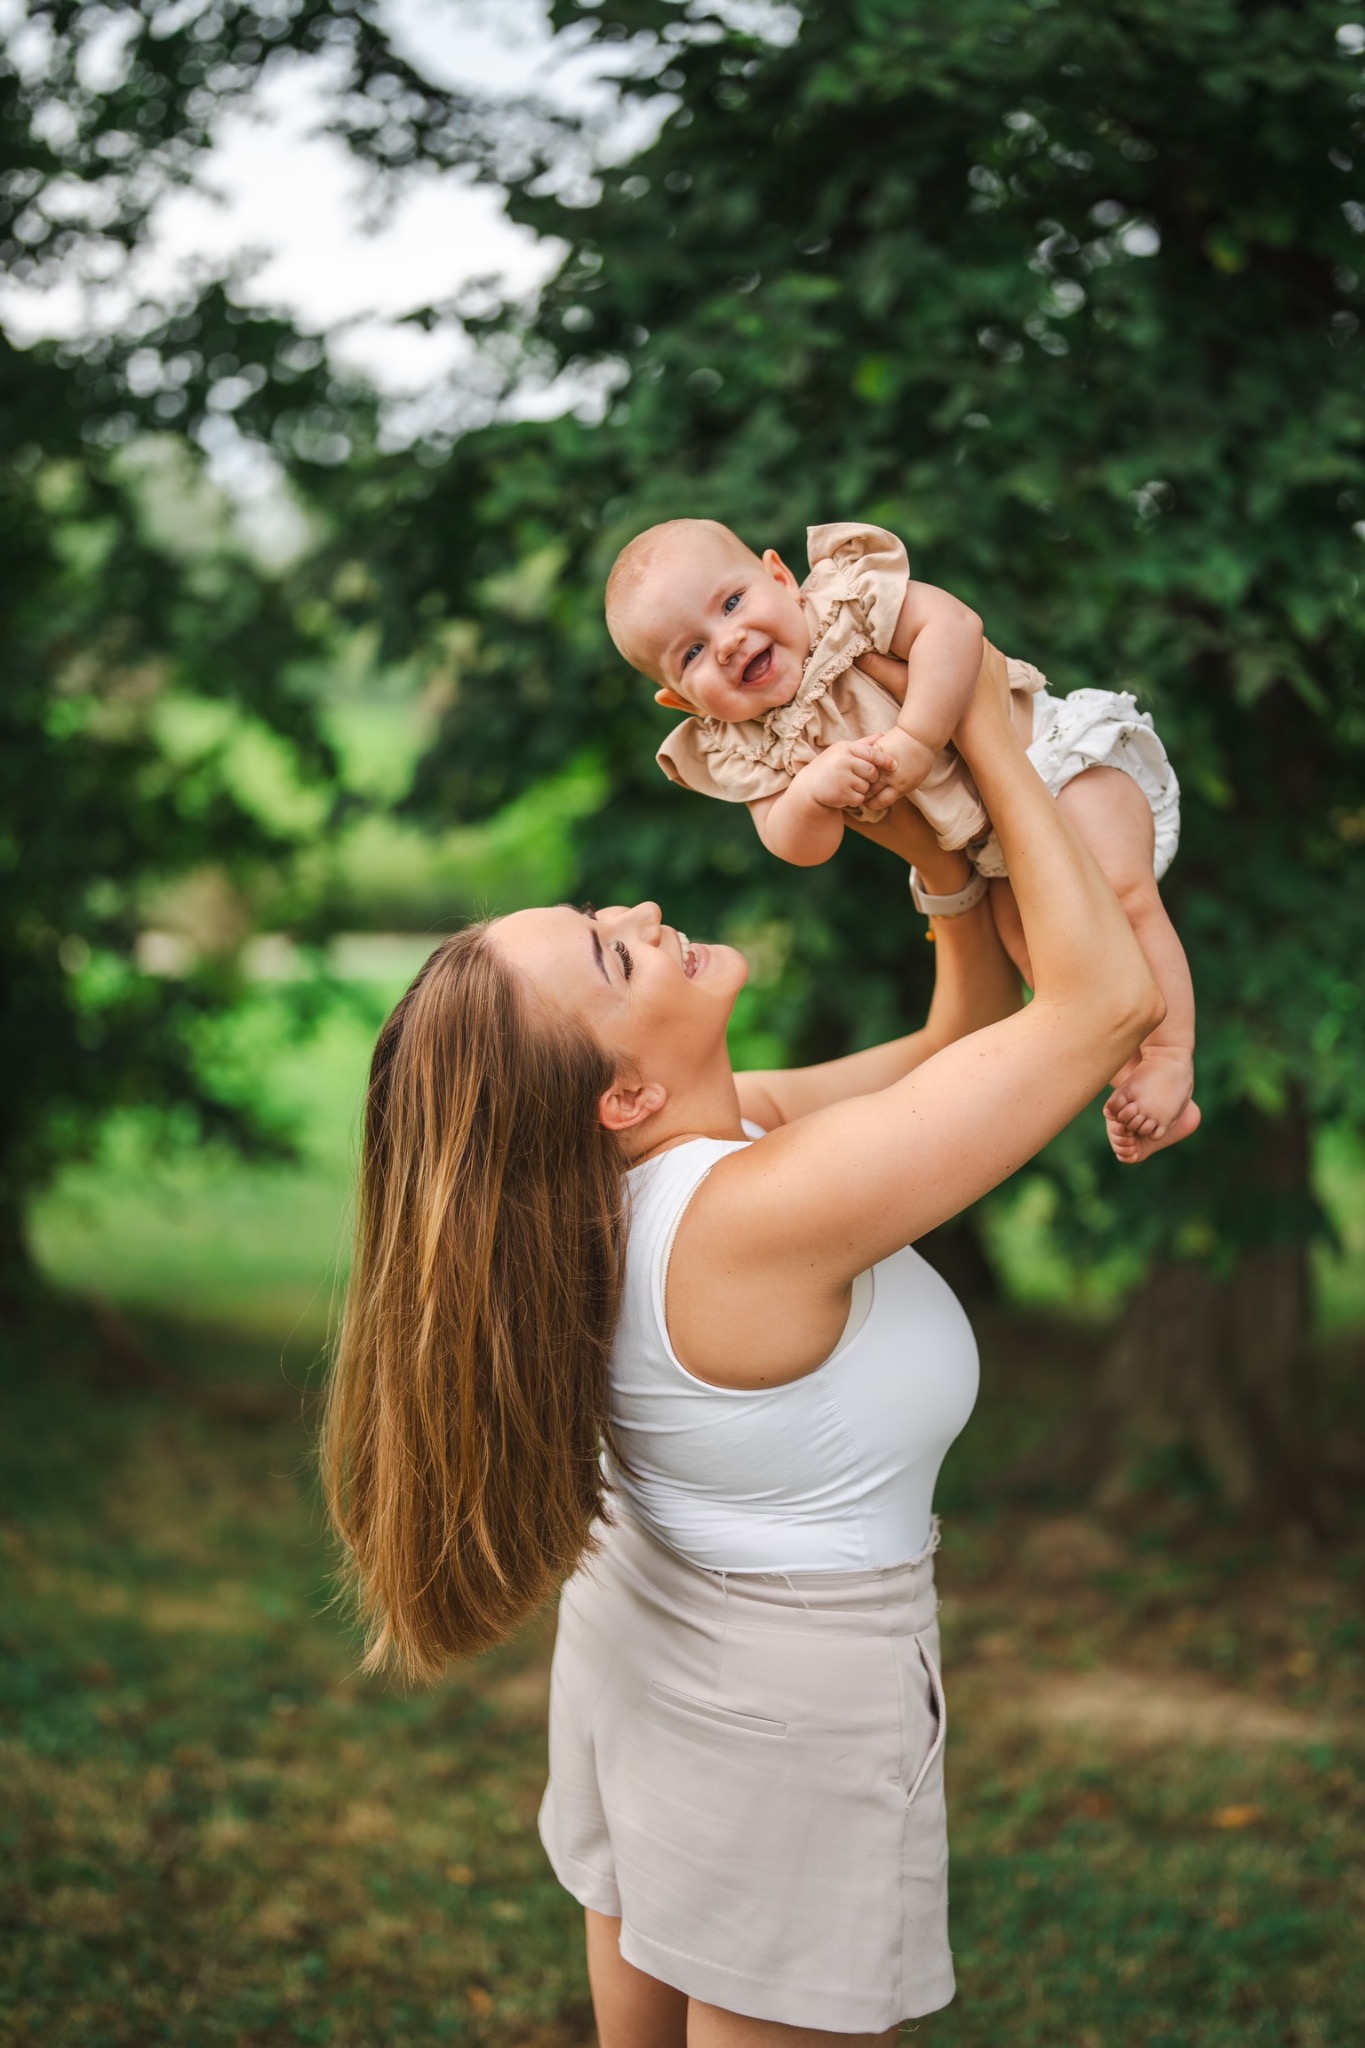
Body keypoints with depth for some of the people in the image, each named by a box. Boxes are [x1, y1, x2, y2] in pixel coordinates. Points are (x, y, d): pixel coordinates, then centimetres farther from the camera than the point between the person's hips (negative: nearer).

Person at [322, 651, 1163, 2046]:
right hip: (790, 1710, -8)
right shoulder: (766, 1210, -34)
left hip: (645, 1636, 8)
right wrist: (990, 746, -21)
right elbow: (1110, 1000, -29)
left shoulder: (658, 1156, -9)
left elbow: (963, 1040, 3)